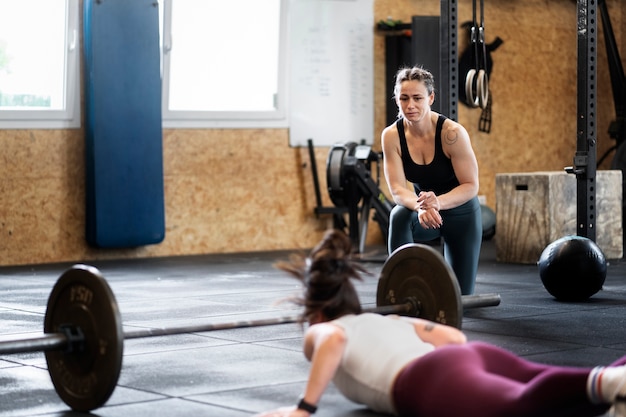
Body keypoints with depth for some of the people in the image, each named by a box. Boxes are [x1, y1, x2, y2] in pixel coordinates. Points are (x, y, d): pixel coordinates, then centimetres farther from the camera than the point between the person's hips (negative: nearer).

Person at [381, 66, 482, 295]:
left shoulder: (452, 132, -27)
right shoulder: (391, 136, -18)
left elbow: (471, 186, -25)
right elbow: (397, 188, -21)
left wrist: (439, 202, -44)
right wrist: (420, 207, -43)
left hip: (460, 212, -1)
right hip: (424, 215, 1)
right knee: (399, 215, -36)